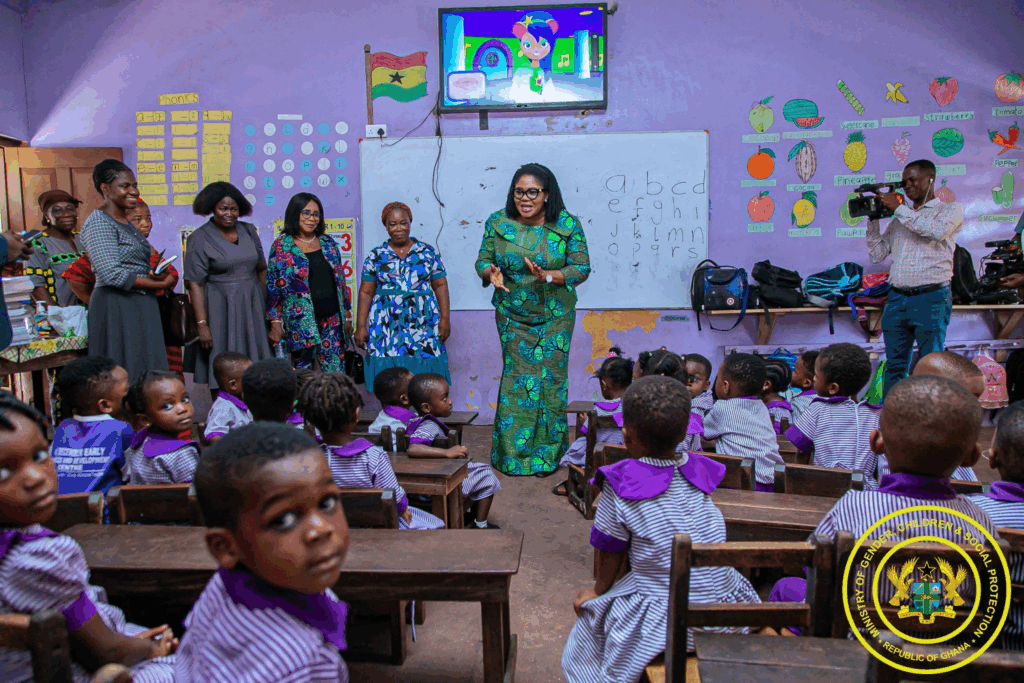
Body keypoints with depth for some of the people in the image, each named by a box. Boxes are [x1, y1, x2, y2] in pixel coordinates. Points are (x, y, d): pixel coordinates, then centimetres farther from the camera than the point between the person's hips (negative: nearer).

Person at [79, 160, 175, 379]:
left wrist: (162, 276, -2)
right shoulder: (99, 223, -10)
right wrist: (160, 284, -14)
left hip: (141, 309, 9)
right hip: (116, 310, -9)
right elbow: (112, 274, -20)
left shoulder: (126, 223, 17)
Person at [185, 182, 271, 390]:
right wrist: (202, 324, -16)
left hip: (251, 307, 4)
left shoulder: (249, 231, 9)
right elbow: (195, 284, -9)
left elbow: (262, 270, 15)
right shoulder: (199, 239, -4)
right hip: (220, 310, -4)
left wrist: (266, 305, 8)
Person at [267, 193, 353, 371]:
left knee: (336, 373, 2)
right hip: (301, 323, -3)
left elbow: (340, 280, 14)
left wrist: (347, 314, 12)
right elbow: (272, 288, -2)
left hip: (332, 320, 3)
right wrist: (276, 323, -7)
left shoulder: (328, 243, 10)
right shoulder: (281, 247, -1)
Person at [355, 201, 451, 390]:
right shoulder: (375, 256, 7)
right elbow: (366, 292, 6)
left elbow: (440, 286, 6)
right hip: (387, 328, 0)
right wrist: (361, 326, 2)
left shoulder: (428, 252, 7)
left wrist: (445, 318, -1)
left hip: (424, 325, 0)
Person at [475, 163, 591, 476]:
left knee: (550, 379, 2)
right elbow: (483, 260, 3)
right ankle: (512, 453, 15)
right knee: (516, 380, 2)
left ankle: (546, 453, 17)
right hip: (512, 315, 1)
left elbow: (582, 268, -6)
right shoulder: (497, 223, -3)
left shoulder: (568, 224, -7)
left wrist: (549, 276, -22)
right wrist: (491, 273, -20)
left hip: (555, 317, 0)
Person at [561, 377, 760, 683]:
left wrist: (599, 590, 17)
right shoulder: (700, 474, 0)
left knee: (587, 608, 20)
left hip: (663, 624, -5)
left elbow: (608, 557, -4)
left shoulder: (620, 488, -15)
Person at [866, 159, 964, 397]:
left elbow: (936, 231, -16)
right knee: (894, 366, 6)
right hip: (897, 298, 5)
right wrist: (873, 218, 10)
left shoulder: (951, 210, 7)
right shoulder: (901, 218, 21)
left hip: (931, 298, -5)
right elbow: (877, 254, 17)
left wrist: (898, 208, -9)